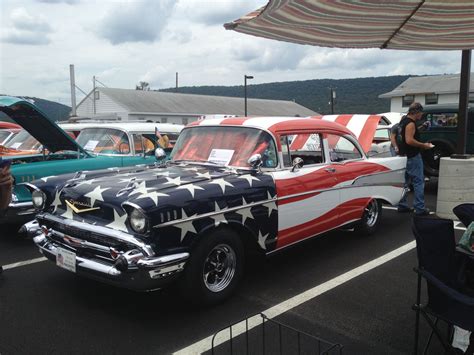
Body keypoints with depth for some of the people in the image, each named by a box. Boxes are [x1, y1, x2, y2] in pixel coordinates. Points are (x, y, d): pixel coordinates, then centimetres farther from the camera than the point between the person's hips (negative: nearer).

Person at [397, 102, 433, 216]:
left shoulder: (404, 120, 12)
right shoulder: (411, 123, -17)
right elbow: (409, 140, -27)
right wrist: (423, 145, -18)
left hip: (404, 155, 10)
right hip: (413, 156, -10)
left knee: (405, 182, 13)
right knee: (419, 182, -5)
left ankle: (402, 205, 18)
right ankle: (420, 208, -4)